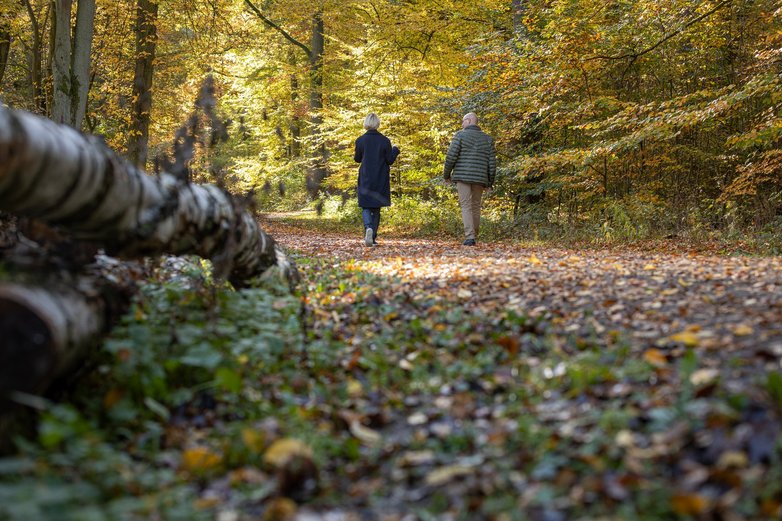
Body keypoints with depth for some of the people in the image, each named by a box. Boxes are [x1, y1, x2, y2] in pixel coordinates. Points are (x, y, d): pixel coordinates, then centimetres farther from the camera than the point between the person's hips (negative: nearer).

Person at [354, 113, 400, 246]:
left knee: (366, 206, 5)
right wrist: (395, 150, 14)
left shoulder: (361, 140, -6)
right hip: (380, 180, 1)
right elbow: (390, 160, -3)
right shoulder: (385, 140, -6)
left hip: (365, 179, -1)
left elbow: (357, 159, 5)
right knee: (376, 208, 12)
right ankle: (373, 237, 13)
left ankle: (368, 227, -25)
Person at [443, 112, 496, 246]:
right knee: (475, 206, 14)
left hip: (462, 176, -3)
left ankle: (469, 237, -15)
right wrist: (490, 182, 14)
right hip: (480, 178, 3)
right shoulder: (487, 139, 9)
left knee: (466, 206, -3)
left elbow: (451, 156, -8)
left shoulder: (460, 135, -1)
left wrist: (446, 174, 5)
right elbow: (492, 163, 5)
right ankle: (473, 236, 18)